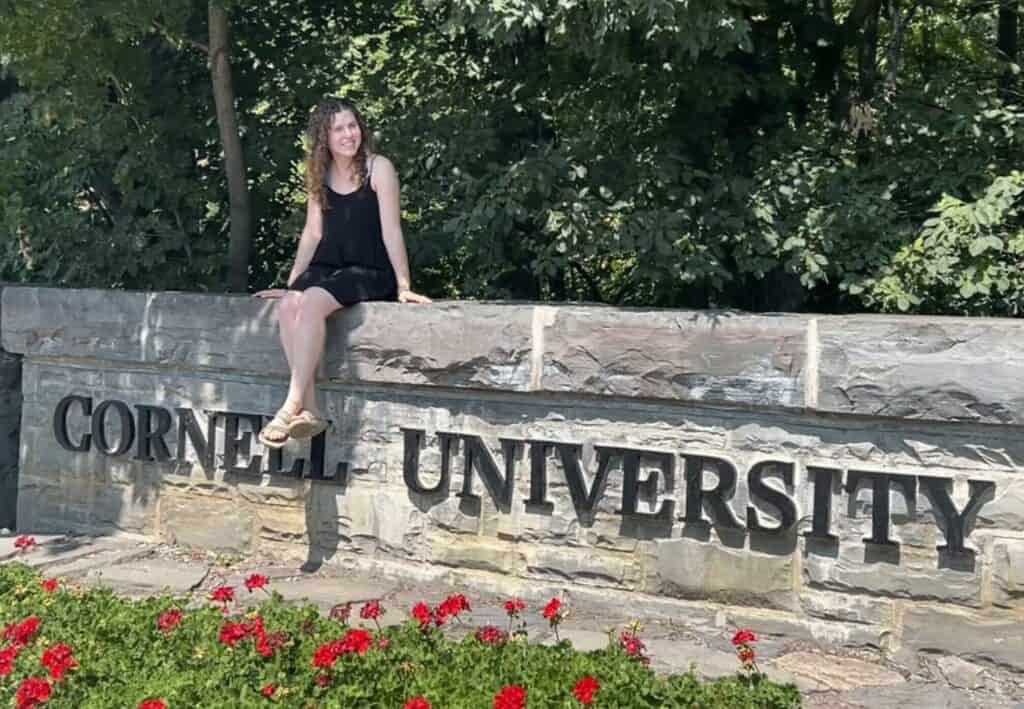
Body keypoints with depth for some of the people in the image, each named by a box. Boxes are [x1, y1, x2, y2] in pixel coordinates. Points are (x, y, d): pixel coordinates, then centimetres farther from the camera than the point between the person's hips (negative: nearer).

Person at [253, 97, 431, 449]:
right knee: (289, 305, -25)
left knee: (312, 301, -32)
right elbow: (312, 232, 13)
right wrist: (290, 284, 11)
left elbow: (391, 230, -8)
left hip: (371, 273, -5)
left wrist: (403, 286, -11)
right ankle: (310, 410, -26)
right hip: (327, 267, 5)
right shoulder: (318, 175, 11)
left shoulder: (378, 168, -5)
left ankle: (292, 406, -29)